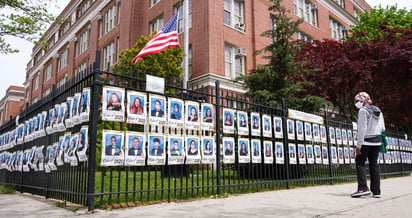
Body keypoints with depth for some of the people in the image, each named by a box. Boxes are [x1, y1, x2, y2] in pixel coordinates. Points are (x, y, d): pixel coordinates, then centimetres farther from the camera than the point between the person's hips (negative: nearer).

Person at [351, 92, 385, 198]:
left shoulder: (363, 111, -10)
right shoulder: (378, 111, 16)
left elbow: (362, 129, -16)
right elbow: (382, 128, 17)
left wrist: (358, 145, -16)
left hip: (366, 141, -7)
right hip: (377, 142, 8)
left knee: (360, 163, -2)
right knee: (374, 164, 10)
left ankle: (363, 188, -12)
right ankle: (376, 191, 12)